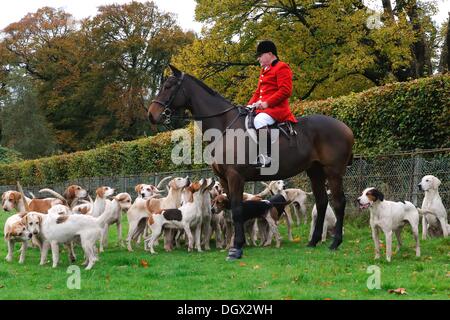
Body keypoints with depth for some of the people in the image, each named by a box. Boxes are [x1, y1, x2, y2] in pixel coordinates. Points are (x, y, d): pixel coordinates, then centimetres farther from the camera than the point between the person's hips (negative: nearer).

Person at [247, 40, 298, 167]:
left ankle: (266, 156, -39)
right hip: (262, 109, 11)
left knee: (259, 120, -36)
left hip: (276, 108, -11)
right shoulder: (264, 71, 24)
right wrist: (250, 105, 11)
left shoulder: (281, 68, -6)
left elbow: (285, 91, -17)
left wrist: (267, 103, -23)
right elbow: (258, 92, 29)